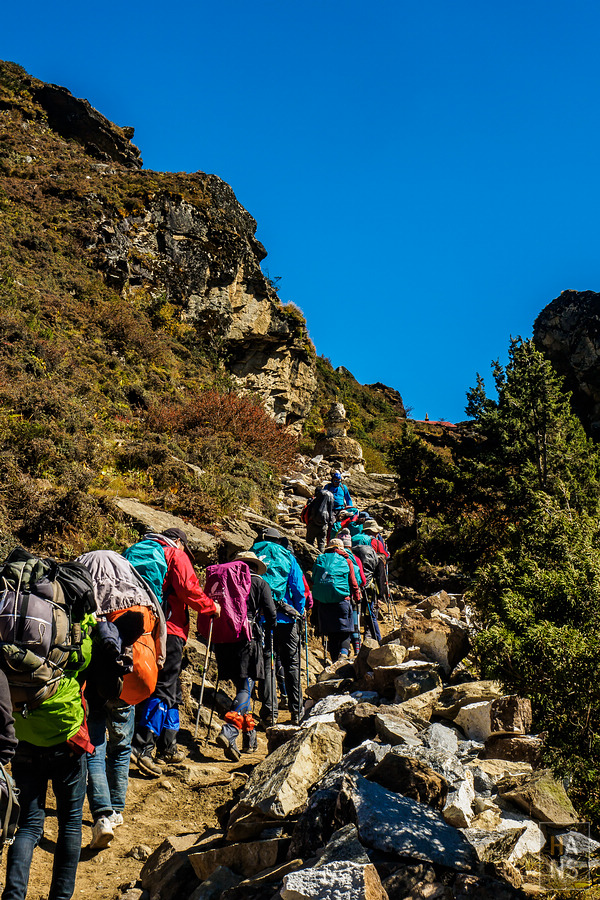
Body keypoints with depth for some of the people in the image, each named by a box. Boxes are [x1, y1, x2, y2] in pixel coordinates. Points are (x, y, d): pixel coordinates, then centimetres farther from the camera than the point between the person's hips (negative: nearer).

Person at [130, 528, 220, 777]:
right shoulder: (176, 555, 1)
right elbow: (187, 588, -11)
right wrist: (211, 606, 1)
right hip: (169, 629, -8)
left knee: (171, 689, 17)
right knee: (164, 688, -10)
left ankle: (168, 746, 22)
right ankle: (142, 745, -21)